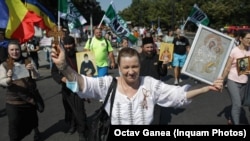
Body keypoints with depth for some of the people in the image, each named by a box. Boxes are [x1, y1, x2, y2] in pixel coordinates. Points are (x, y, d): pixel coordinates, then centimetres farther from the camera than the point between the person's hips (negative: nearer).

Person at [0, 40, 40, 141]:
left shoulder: (28, 61, -2)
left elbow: (36, 76, -5)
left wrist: (33, 70, -27)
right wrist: (9, 79, -33)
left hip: (30, 97, 2)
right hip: (13, 101, -1)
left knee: (32, 117, 18)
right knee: (14, 124, -3)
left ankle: (36, 132, 47)